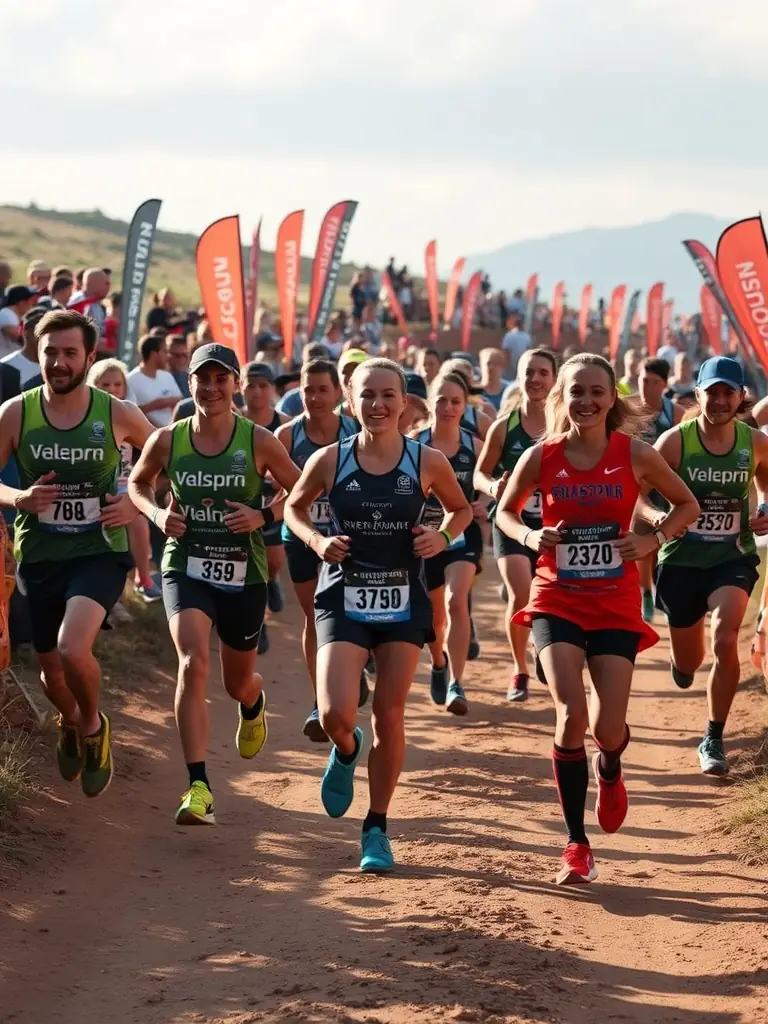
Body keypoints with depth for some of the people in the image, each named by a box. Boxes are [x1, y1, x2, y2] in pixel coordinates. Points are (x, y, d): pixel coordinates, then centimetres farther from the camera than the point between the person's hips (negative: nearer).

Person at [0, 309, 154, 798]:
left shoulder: (117, 414, -7)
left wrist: (136, 502, -7)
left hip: (100, 551, -2)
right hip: (40, 554, 3)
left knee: (73, 648, -26)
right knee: (51, 667, 15)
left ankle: (93, 726, 6)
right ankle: (70, 724, 52)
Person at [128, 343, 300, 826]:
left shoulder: (259, 442, -9)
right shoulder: (167, 440, -5)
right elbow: (137, 482, 14)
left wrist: (263, 516, -15)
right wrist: (157, 514, -6)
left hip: (244, 574, 0)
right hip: (186, 568, 0)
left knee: (238, 683, 16)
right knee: (194, 664, -24)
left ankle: (254, 704, 59)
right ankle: (199, 787, -25)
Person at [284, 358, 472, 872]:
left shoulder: (428, 462, -5)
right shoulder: (330, 460, -5)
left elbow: (462, 509, 12)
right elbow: (295, 506, 12)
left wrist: (443, 537, -8)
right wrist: (316, 540, -8)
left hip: (404, 603, 1)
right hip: (343, 600, -1)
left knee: (389, 715, 2)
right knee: (336, 713, -15)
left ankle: (377, 828, 18)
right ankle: (346, 752, 24)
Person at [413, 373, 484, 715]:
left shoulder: (475, 447, -4)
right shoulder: (413, 444, -7)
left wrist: (483, 507, -11)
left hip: (463, 537, -1)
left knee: (456, 601, -24)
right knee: (433, 615, 15)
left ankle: (456, 684, -23)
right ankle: (439, 662, 48)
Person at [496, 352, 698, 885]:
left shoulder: (635, 455, -6)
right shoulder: (542, 457, -5)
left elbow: (688, 505, 7)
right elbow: (505, 511, 11)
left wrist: (653, 540, -9)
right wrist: (531, 536, -10)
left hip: (616, 604, 0)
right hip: (557, 599, 0)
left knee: (608, 728, -6)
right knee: (571, 714, -17)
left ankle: (610, 772, 36)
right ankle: (577, 845, -2)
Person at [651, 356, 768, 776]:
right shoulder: (674, 442, -13)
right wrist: (660, 518, -28)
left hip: (734, 557, 0)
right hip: (681, 560, 0)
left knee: (725, 640, -23)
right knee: (687, 665, 14)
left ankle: (714, 740, -8)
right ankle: (683, 663, 56)